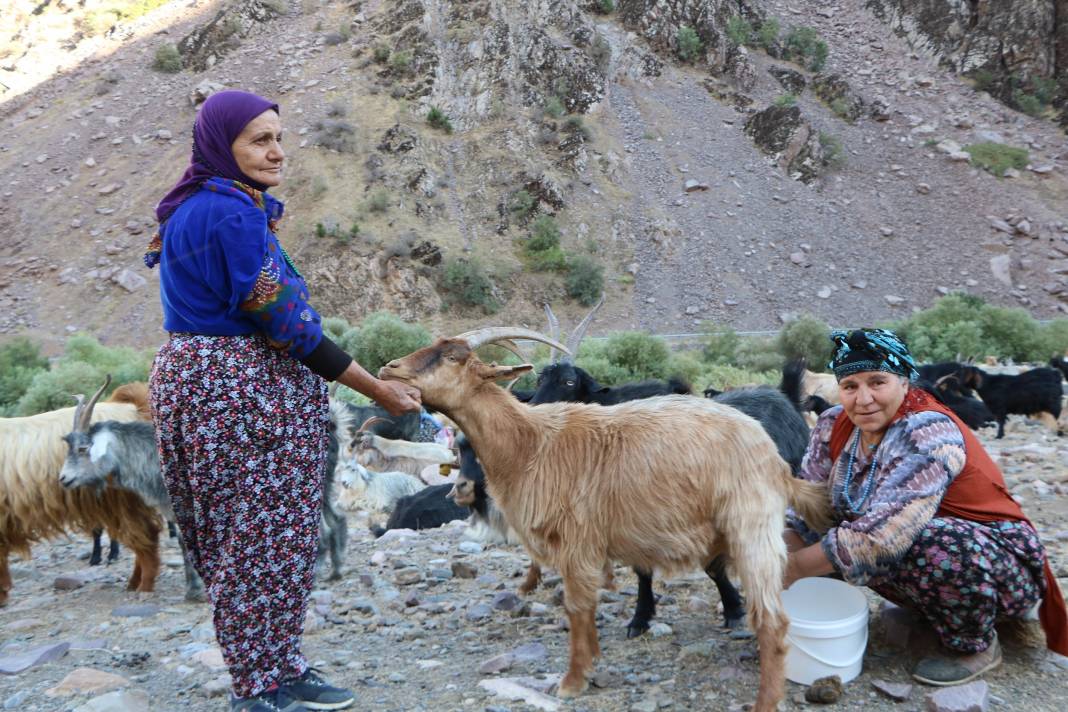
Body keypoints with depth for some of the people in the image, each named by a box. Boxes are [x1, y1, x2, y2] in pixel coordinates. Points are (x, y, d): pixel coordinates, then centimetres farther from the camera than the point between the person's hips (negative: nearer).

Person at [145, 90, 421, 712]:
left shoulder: (195, 208, 13)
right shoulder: (234, 213, -18)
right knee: (264, 539, 0)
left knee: (235, 537, 15)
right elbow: (283, 322, -20)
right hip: (244, 387, -11)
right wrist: (379, 390, -16)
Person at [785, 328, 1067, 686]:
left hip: (1000, 566, -7)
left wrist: (796, 567, -29)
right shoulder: (835, 426, -7)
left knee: (933, 547, -36)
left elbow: (883, 535, -36)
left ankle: (976, 646, -5)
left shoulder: (927, 434, -29)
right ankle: (926, 613, 8)